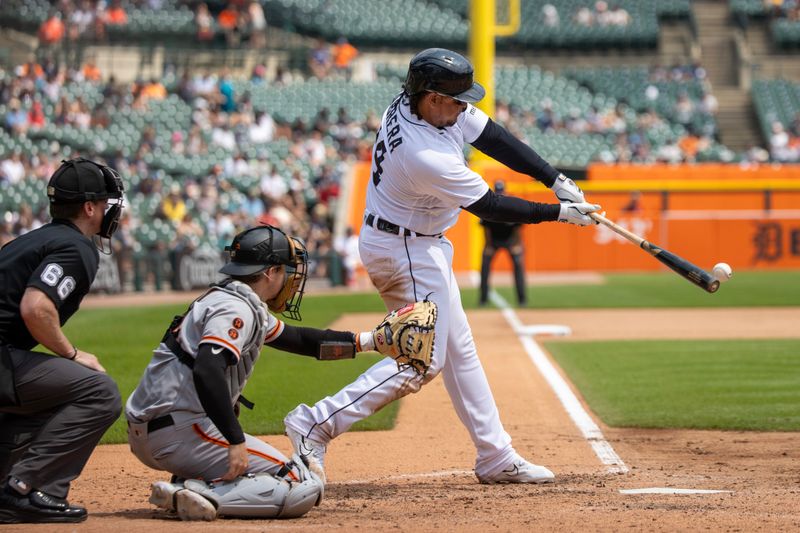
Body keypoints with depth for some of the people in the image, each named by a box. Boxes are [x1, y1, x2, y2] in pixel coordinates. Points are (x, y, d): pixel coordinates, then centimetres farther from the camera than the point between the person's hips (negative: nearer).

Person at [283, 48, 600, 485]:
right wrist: (559, 213, -12)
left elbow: (493, 138, -2)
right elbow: (490, 206, -22)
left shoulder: (416, 102, -8)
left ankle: (496, 458, 21)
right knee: (425, 360, -7)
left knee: (458, 349, 14)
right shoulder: (426, 157, -33)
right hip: (404, 251, -10)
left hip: (422, 244, 10)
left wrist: (557, 181, -7)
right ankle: (315, 425, -7)